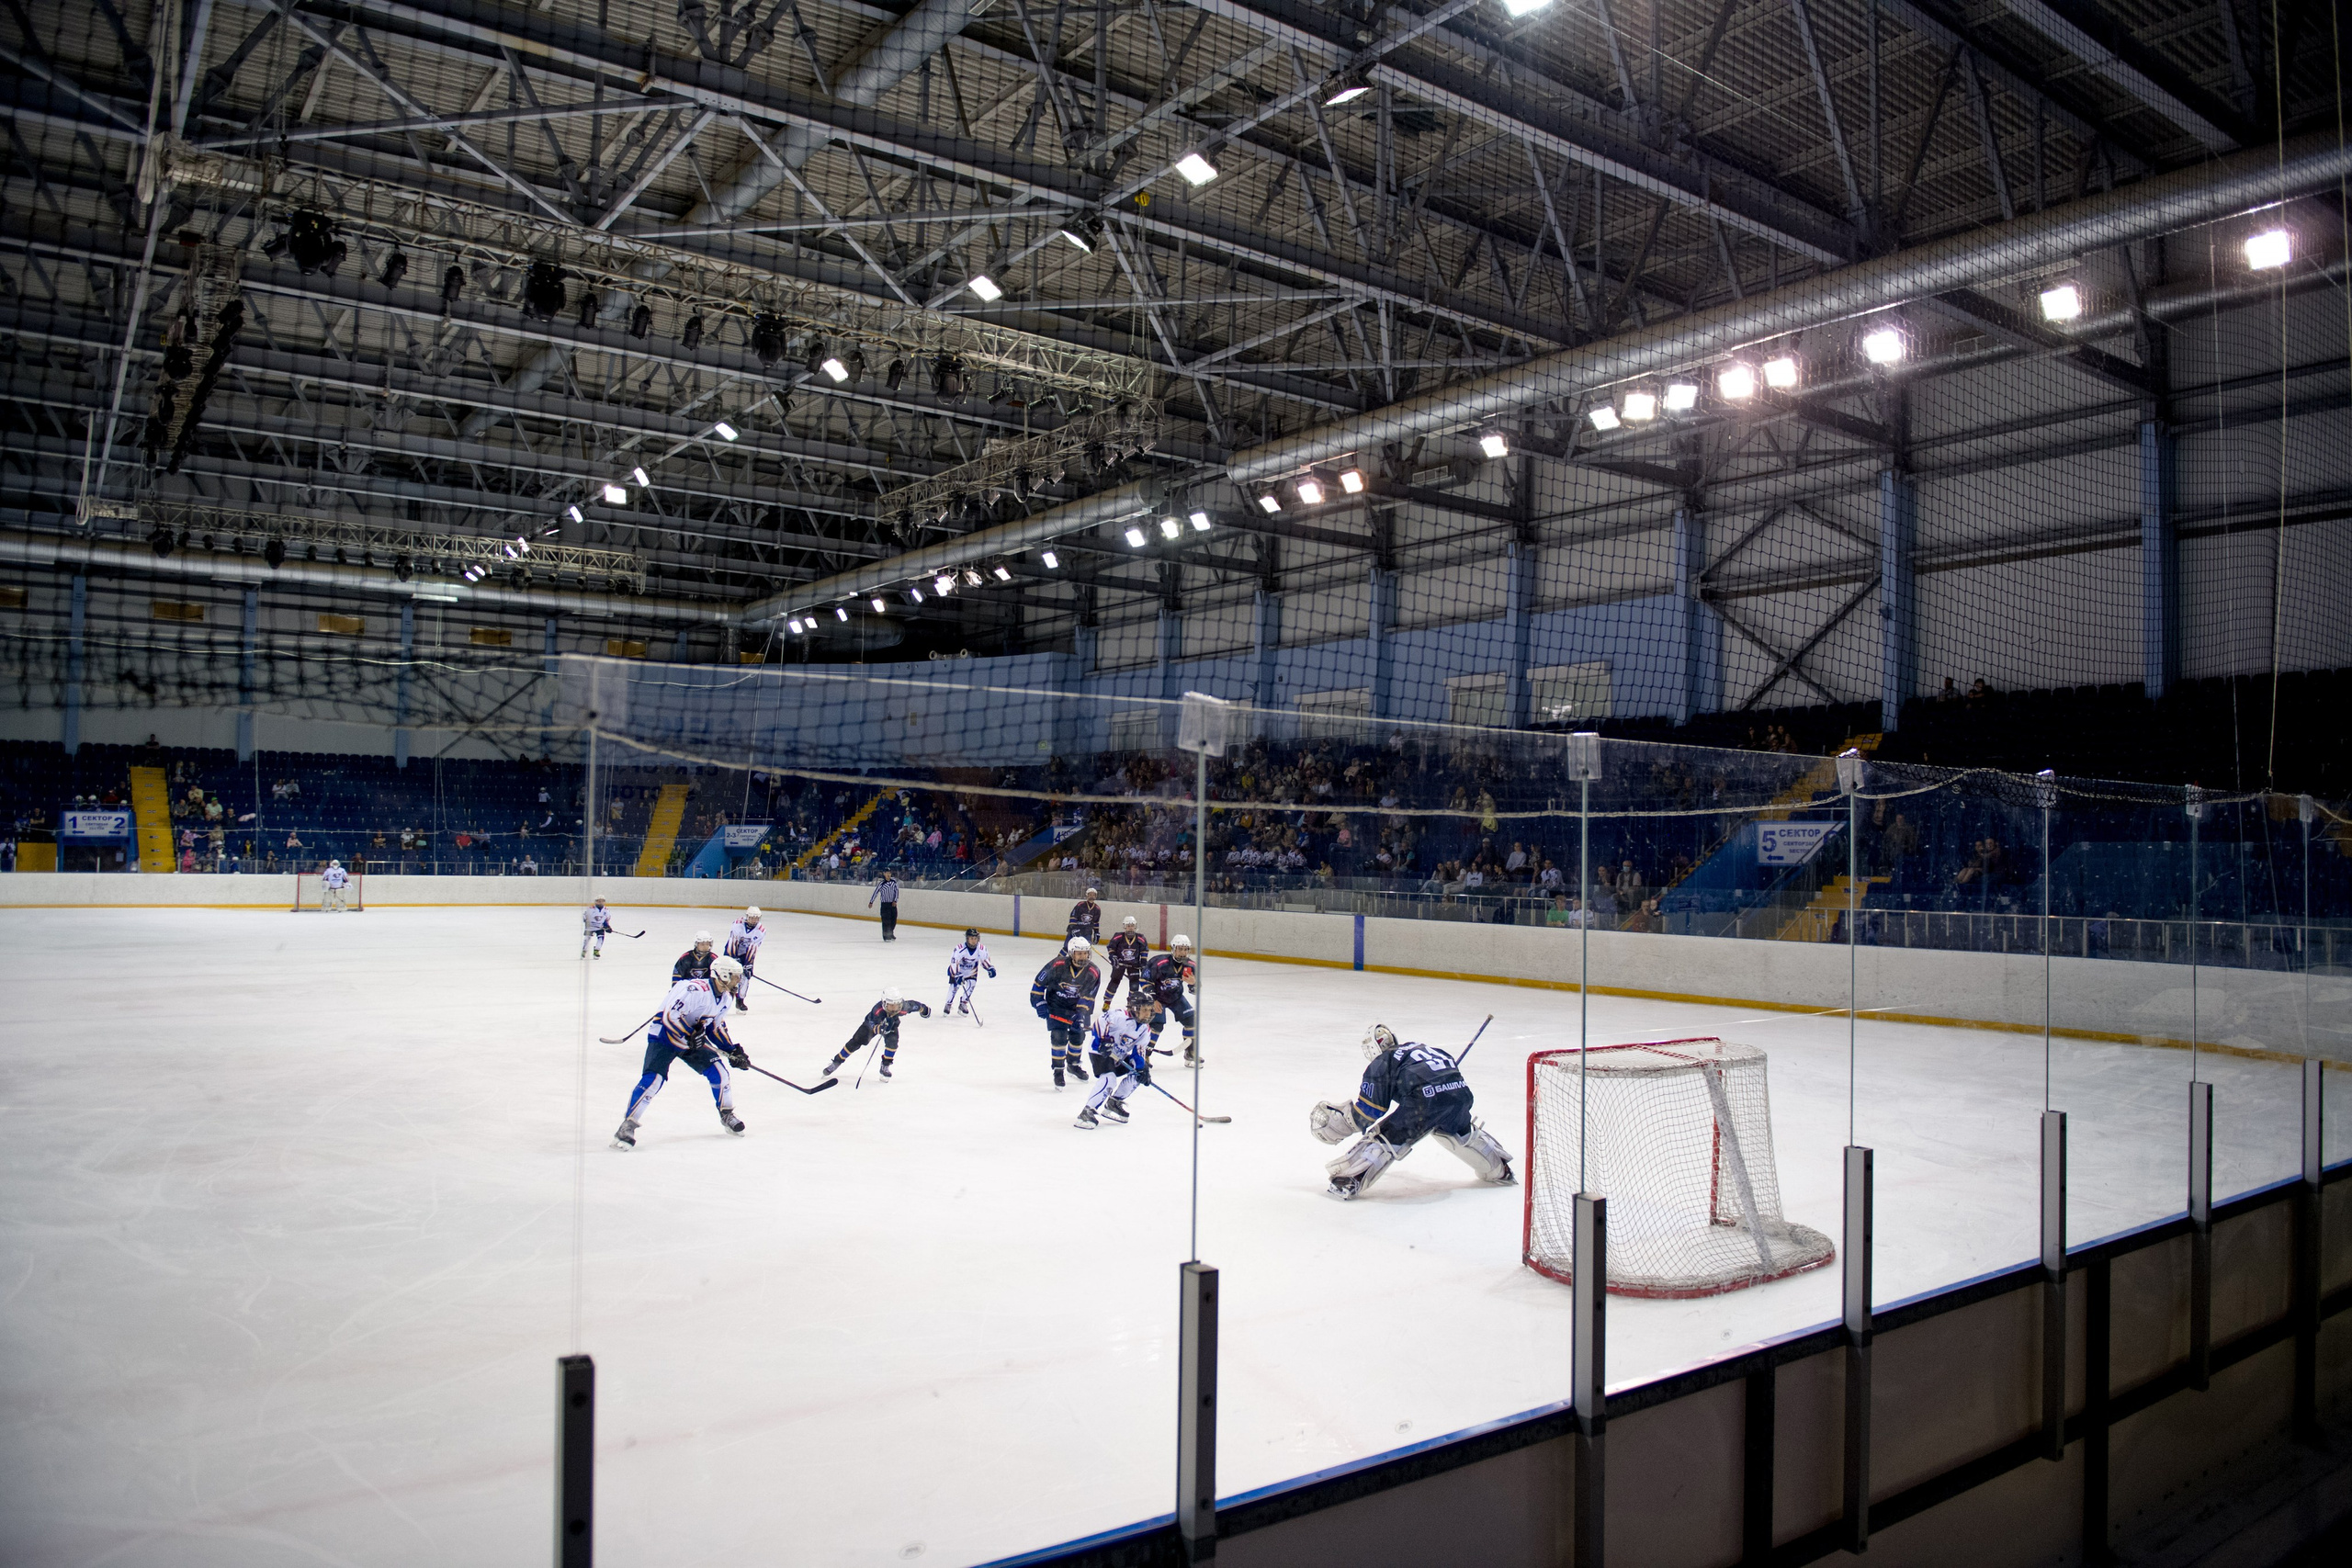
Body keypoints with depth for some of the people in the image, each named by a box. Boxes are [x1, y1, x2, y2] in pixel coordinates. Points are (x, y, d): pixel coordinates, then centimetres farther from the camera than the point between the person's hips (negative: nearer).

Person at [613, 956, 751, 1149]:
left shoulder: (723, 999, 2)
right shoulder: (695, 990, -28)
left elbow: (716, 1028, 13)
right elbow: (670, 1015, -32)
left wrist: (733, 1051, 5)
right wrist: (691, 1035, -33)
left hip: (694, 1038, 8)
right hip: (664, 1036, -8)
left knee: (717, 1070, -3)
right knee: (654, 1079, -22)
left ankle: (727, 1115, 17)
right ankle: (628, 1125, -14)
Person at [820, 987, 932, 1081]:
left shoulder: (903, 1006, -37)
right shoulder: (877, 1010, -45)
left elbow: (913, 1005, -15)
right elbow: (874, 1029, -40)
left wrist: (924, 1008, 3)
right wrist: (883, 1028, -62)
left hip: (892, 1022, 2)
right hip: (872, 1023, -2)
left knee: (892, 1041, -24)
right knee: (856, 1042, -7)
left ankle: (885, 1067, -5)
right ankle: (836, 1062, 10)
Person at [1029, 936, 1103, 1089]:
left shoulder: (1093, 973, -19)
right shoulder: (1057, 965, -27)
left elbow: (1087, 999, -16)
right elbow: (1039, 983, -14)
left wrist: (1080, 1017, -26)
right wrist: (1039, 1003, -13)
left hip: (1077, 1006, 3)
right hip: (1055, 1004, -3)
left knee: (1078, 1035, 9)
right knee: (1059, 1036, -14)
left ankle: (1072, 1065, 35)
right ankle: (1058, 1070, 1)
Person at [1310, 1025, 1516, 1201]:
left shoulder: (1379, 1065, 13)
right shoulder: (1419, 1047, 31)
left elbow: (1367, 1113, 10)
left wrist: (1339, 1116, 24)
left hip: (1425, 1098, -6)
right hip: (1458, 1092, 6)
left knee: (1386, 1138, 2)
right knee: (1463, 1132, 35)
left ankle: (1348, 1182, -8)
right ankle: (1499, 1171, 47)